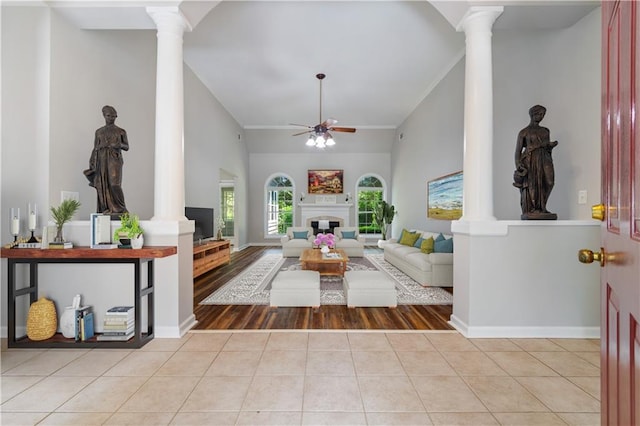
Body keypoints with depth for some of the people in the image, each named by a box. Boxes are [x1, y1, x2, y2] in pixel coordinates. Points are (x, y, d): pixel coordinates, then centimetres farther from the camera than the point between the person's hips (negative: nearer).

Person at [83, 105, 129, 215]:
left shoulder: (121, 131, 9)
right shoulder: (99, 132, 16)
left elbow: (127, 147, 7)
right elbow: (95, 149, 14)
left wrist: (120, 144, -16)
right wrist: (91, 164, 5)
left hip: (115, 160, -3)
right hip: (102, 161, 3)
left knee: (115, 184, -17)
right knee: (103, 186, -2)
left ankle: (120, 209, -4)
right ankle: (107, 210, 3)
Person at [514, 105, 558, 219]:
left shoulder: (545, 131, 19)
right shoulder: (524, 132, 3)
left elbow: (547, 147, 23)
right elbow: (518, 150, -2)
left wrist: (551, 145, -2)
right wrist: (518, 167, -13)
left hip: (544, 160, 5)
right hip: (530, 161, -5)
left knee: (548, 182, -8)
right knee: (531, 185, -5)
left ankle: (541, 207, 4)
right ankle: (530, 210, 4)